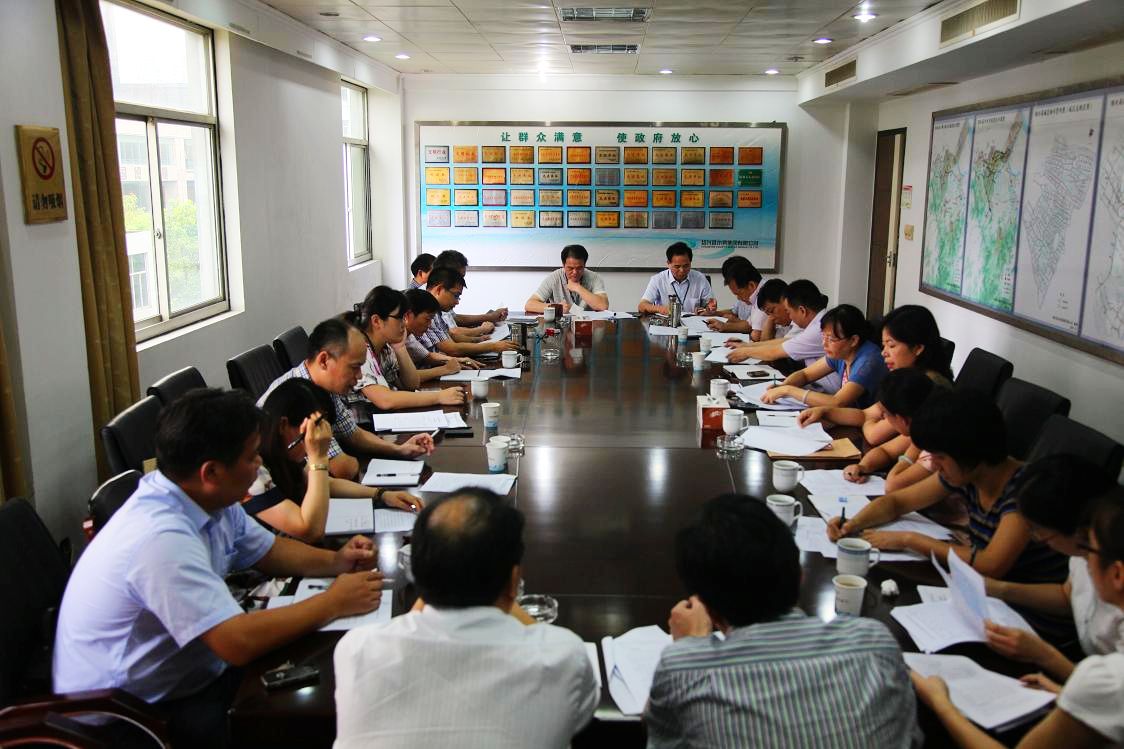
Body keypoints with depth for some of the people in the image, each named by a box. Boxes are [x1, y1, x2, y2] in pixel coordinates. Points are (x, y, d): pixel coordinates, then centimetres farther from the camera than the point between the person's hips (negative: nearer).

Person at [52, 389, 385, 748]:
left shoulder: (210, 499, -4)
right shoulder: (162, 539, -31)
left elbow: (266, 549, 12)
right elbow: (238, 643, -34)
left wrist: (335, 562, -5)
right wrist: (332, 603, -23)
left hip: (183, 675, 8)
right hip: (131, 716, -8)